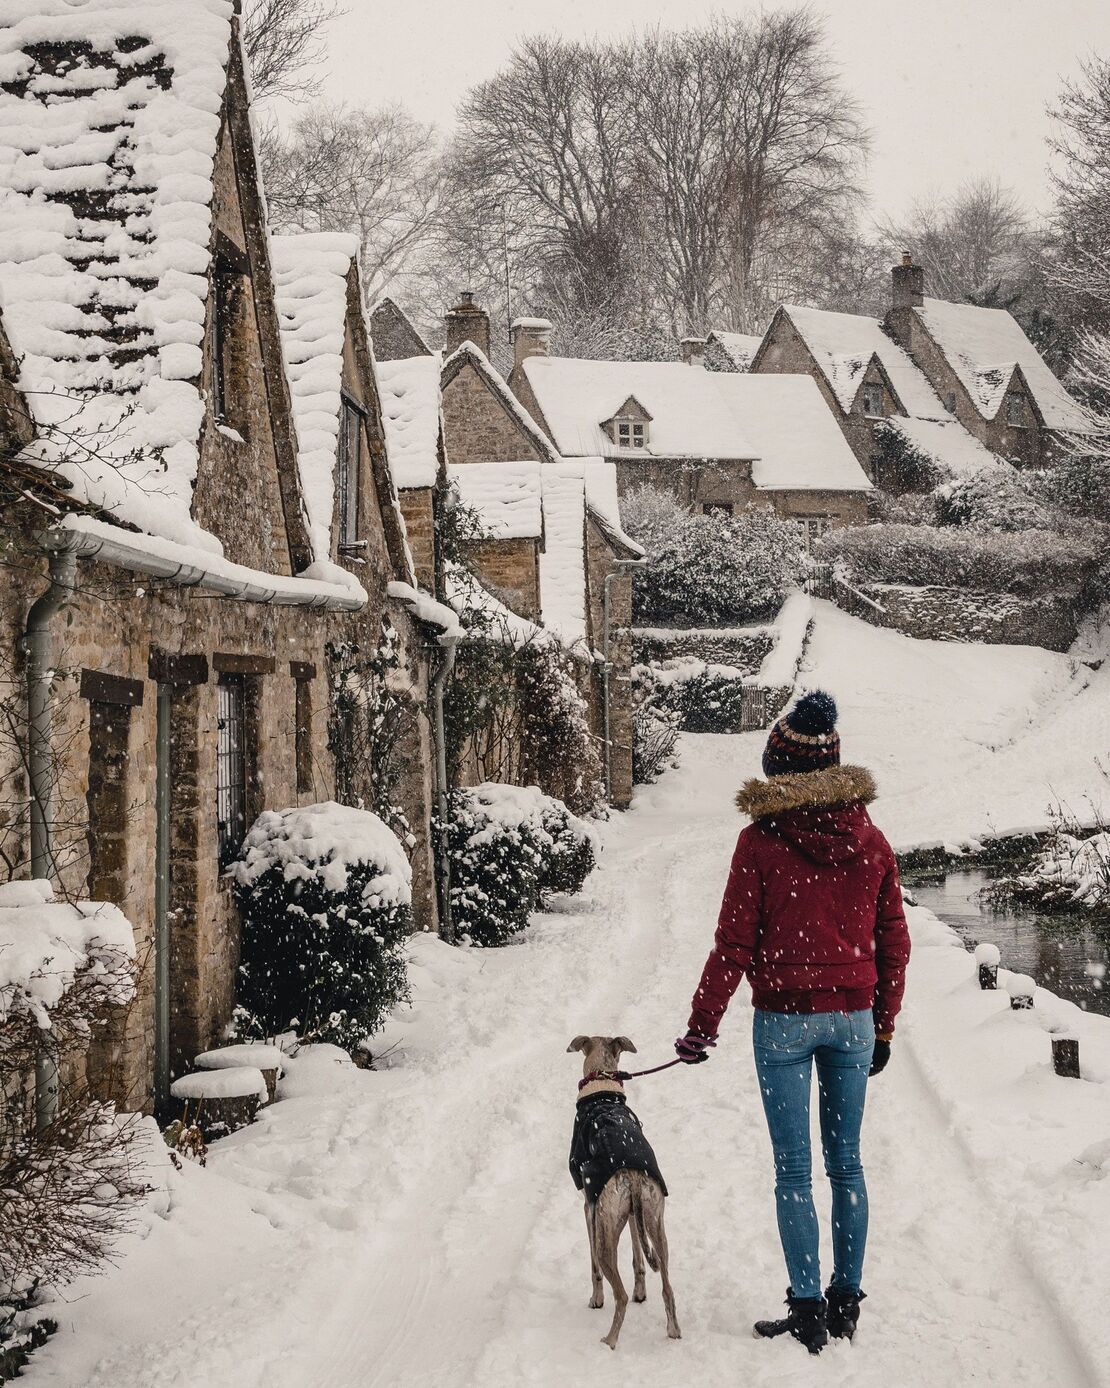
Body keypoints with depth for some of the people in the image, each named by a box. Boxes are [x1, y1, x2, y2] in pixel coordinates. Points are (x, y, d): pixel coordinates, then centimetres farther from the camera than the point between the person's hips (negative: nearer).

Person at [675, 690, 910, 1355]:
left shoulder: (761, 840, -10)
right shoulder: (869, 838, 2)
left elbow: (734, 945, -9)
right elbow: (894, 943, 7)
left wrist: (703, 1027, 0)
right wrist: (884, 1026, 18)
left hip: (784, 1019, -4)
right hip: (852, 1018, 4)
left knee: (794, 1173, 2)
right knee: (847, 1164, 13)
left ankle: (808, 1312, 4)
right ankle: (846, 1303, 19)